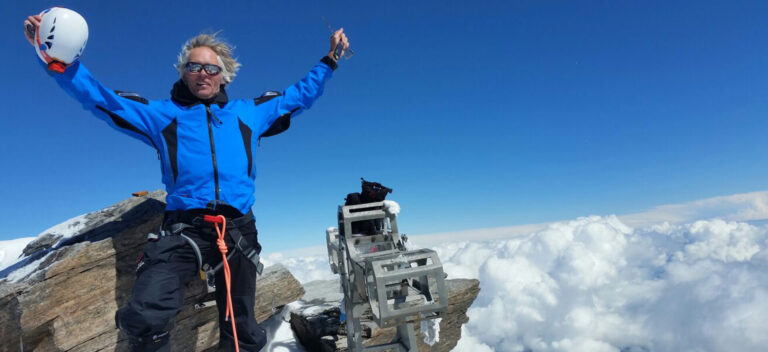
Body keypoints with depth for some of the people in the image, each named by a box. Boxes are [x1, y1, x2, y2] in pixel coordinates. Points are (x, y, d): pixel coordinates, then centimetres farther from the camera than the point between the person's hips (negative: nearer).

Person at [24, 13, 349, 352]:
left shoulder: (249, 113, 15)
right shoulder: (161, 114, 12)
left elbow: (298, 95, 24)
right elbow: (99, 96, 11)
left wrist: (329, 60, 26)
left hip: (238, 229, 2)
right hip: (184, 229, -1)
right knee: (144, 318, -24)